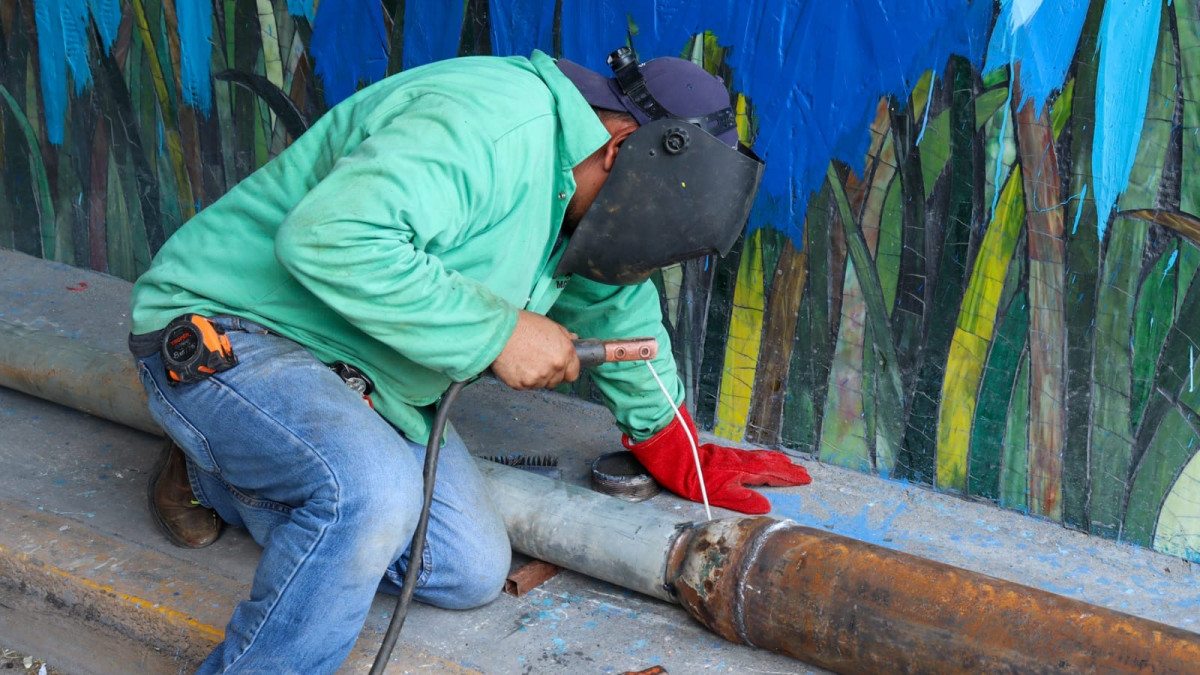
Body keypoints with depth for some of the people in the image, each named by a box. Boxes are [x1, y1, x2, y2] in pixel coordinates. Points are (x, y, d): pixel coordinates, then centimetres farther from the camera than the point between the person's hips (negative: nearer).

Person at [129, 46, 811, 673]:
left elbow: (615, 307, 21)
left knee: (471, 573, 3)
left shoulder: (582, 195, 5)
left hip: (363, 384, 10)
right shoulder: (494, 122, -28)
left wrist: (684, 463, 23)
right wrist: (497, 331, -31)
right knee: (374, 489, -36)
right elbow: (328, 236, -39)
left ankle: (220, 477, 20)